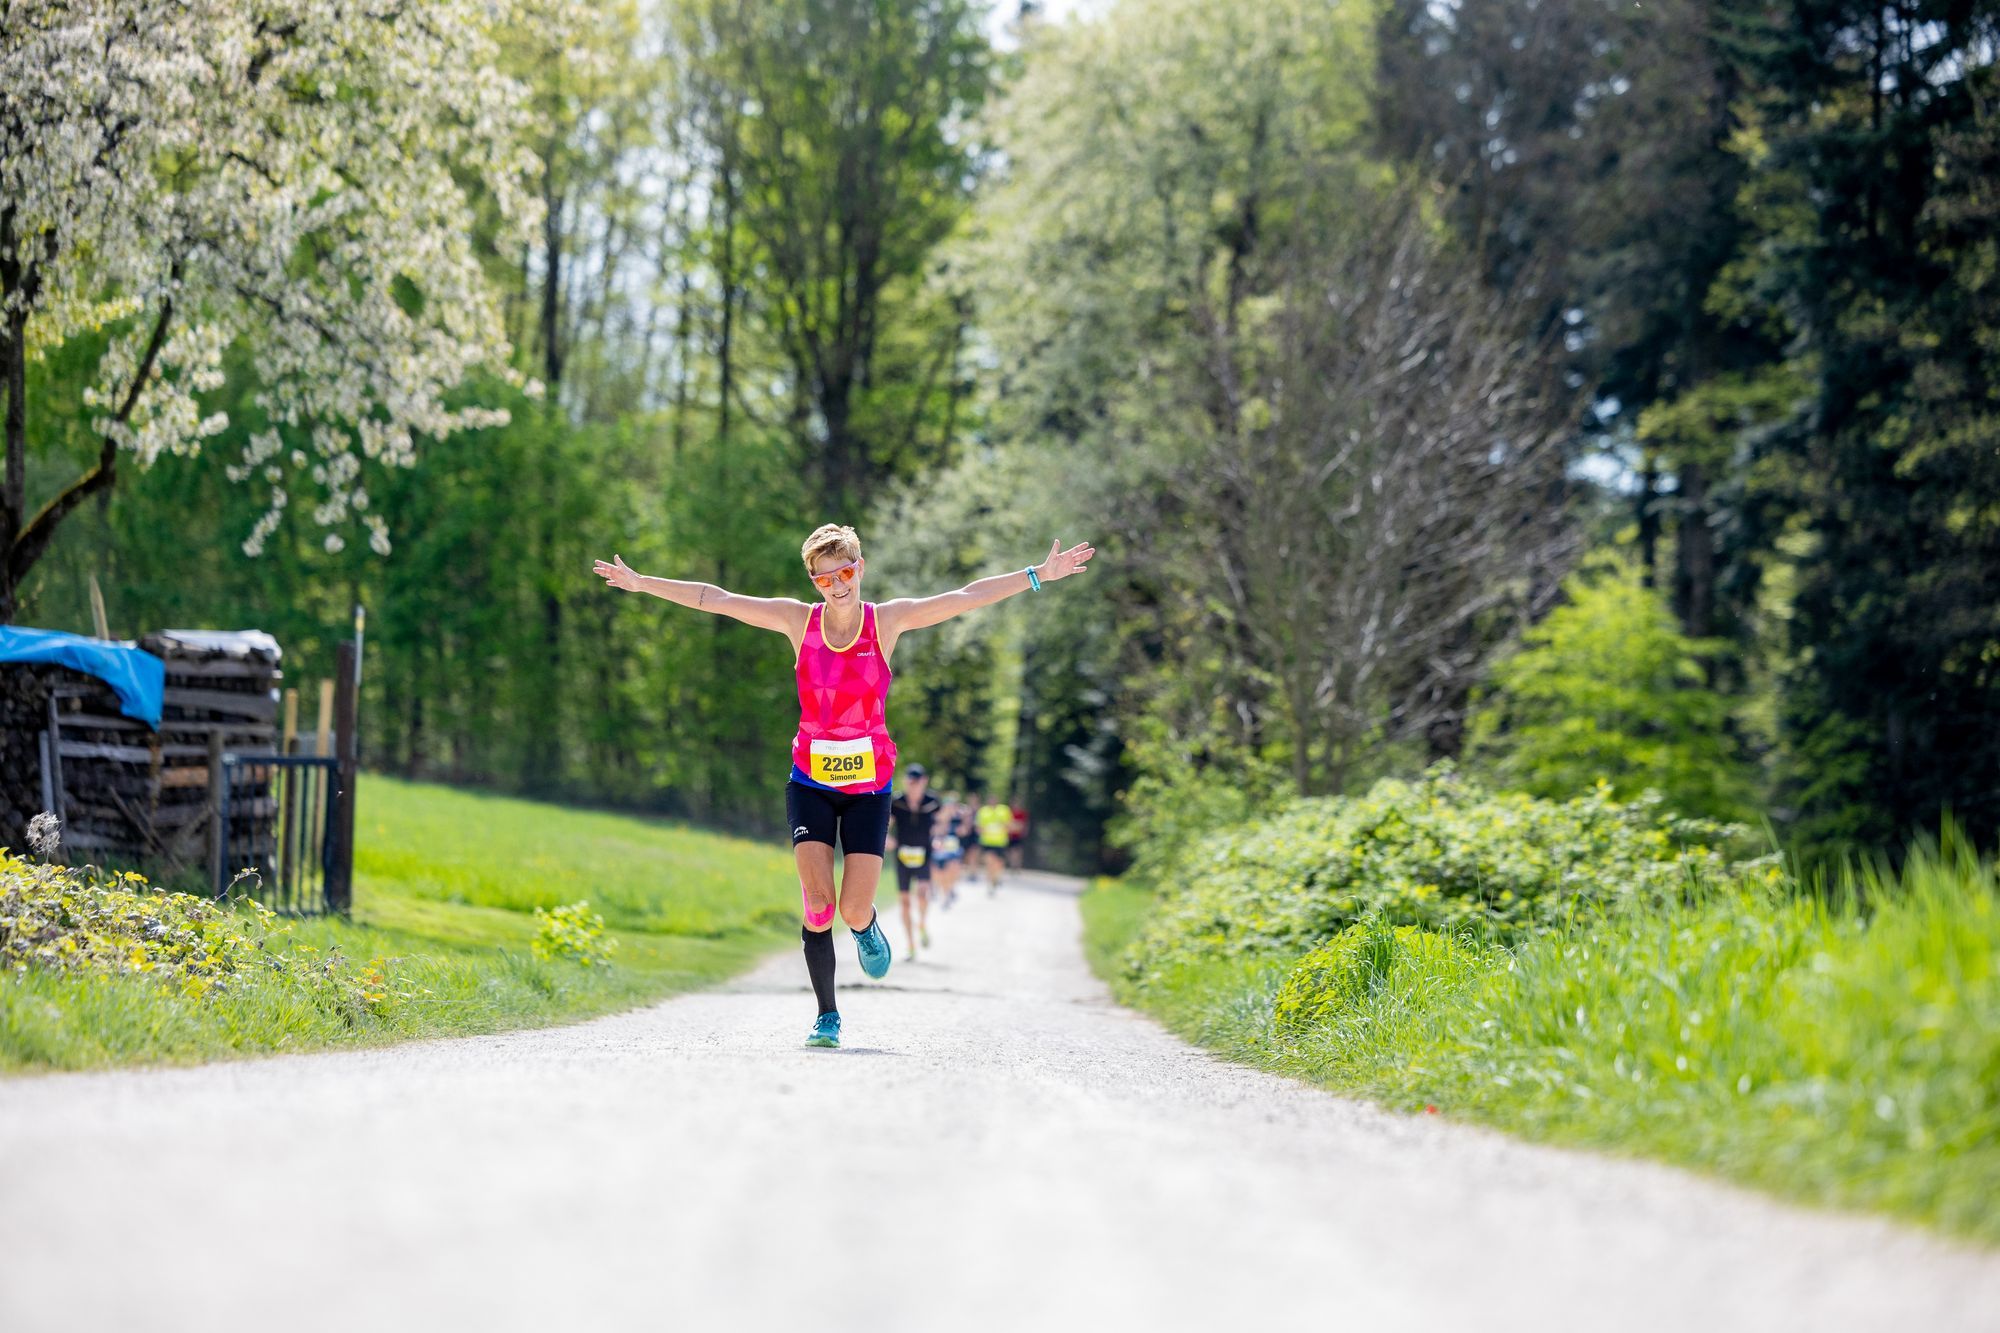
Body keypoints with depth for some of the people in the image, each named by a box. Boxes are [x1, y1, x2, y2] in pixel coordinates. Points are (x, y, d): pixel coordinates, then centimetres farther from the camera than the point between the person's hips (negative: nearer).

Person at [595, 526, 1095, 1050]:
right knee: (818, 905, -10)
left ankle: (866, 928, 29)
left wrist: (1038, 575, -9)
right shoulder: (798, 620, -1)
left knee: (854, 911, -9)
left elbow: (968, 597, -6)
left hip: (868, 785, 0)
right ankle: (827, 1017, 5)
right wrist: (642, 583, 0)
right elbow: (713, 599, 1)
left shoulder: (888, 620, -3)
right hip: (810, 783, 1)